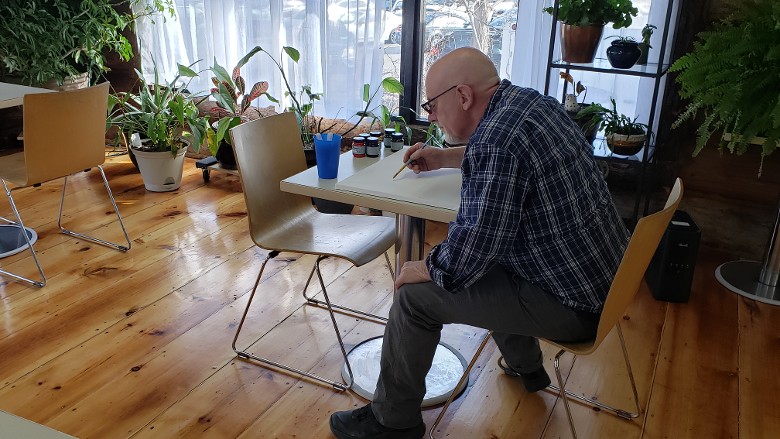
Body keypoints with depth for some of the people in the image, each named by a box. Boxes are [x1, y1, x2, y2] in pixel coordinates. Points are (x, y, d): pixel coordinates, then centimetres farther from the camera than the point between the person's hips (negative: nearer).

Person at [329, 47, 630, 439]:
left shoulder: (496, 140, -27)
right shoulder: (530, 99, 3)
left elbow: (470, 248, -27)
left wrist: (427, 269, -8)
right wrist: (444, 158, 27)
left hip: (570, 304, -10)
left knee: (415, 294, -6)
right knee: (489, 257, 32)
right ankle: (525, 366, 46)